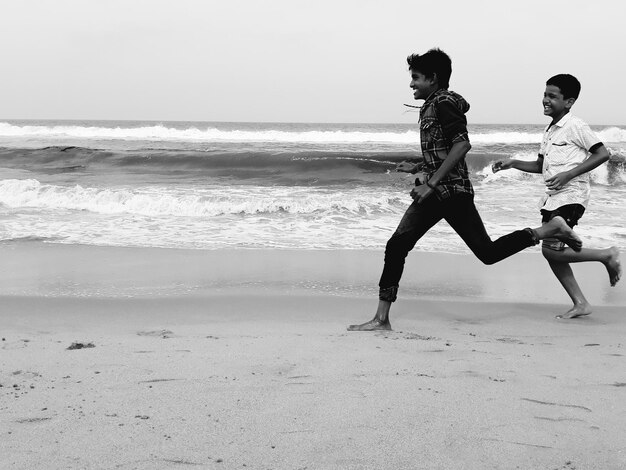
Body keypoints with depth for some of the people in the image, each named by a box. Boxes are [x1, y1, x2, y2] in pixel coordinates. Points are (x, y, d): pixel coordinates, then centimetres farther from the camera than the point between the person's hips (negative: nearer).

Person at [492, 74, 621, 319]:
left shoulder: (575, 126, -8)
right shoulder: (549, 131, 17)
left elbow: (602, 154, -14)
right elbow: (540, 166, 27)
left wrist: (568, 174, -19)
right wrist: (512, 163, 12)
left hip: (571, 196, -9)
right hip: (553, 198, 9)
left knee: (552, 250, -16)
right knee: (551, 253, 4)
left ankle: (607, 256, 1)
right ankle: (580, 303, 12)